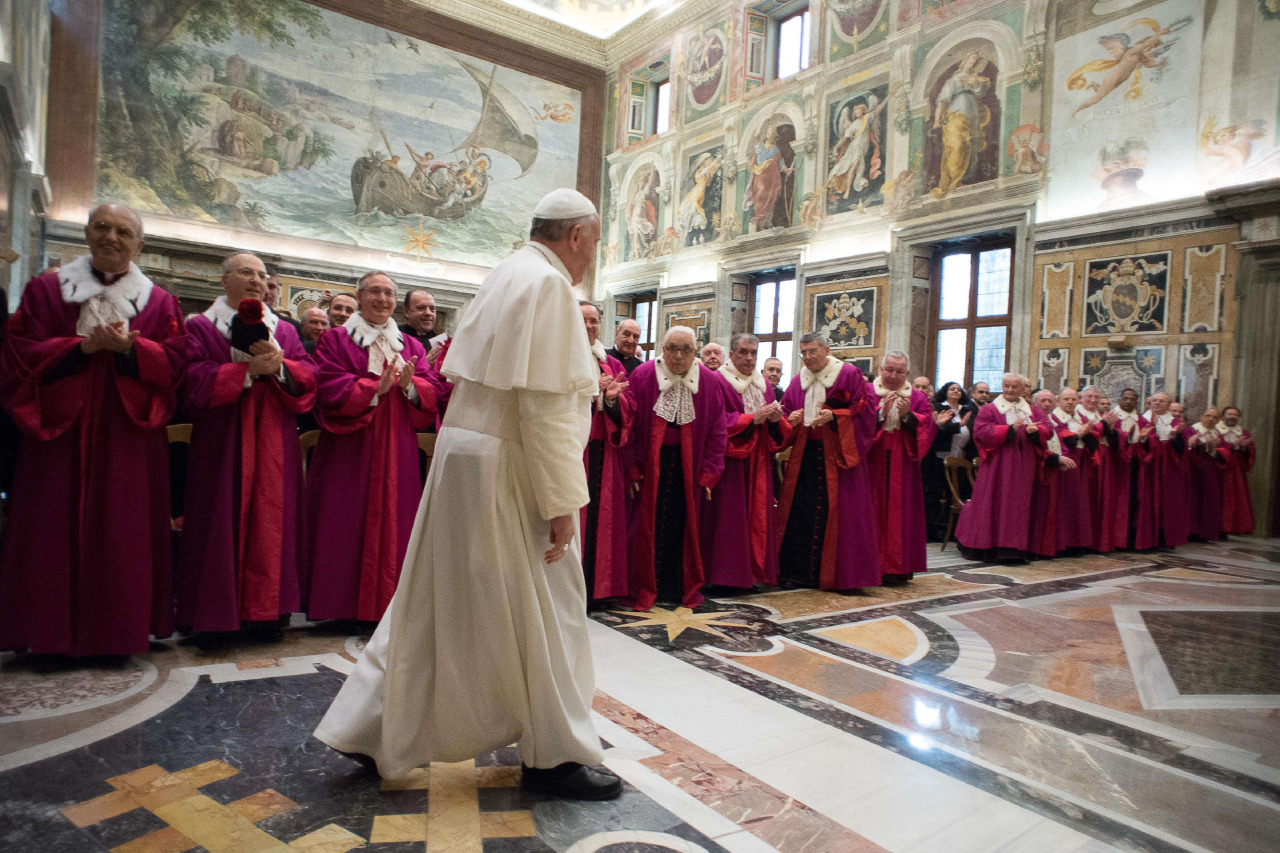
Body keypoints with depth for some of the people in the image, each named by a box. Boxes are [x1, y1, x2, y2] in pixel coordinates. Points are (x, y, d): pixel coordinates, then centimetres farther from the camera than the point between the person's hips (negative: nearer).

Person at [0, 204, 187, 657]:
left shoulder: (160, 303, 9)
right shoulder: (46, 290, 9)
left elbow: (174, 360, 0)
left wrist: (128, 347, -16)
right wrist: (86, 345, -12)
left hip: (128, 439, 0)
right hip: (59, 431, 0)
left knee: (124, 532, 0)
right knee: (56, 529, 2)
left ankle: (116, 630, 11)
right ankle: (53, 633, 13)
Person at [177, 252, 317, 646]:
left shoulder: (285, 331, 16)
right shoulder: (200, 327, 7)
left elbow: (308, 378, 5)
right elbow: (194, 382, -7)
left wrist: (278, 366, -13)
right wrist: (249, 369, -15)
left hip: (274, 445, 3)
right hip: (221, 444, -2)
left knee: (270, 523, 1)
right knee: (222, 523, -3)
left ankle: (264, 612, 8)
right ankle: (216, 616, 5)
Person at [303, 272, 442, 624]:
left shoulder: (411, 346, 15)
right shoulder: (335, 340, 5)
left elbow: (431, 392, 4)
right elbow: (330, 390, -9)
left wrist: (408, 386, -16)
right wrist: (376, 387, -16)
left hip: (398, 452, 3)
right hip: (349, 450, -3)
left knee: (393, 523, 2)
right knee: (349, 526, -3)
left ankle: (386, 603, 11)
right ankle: (344, 606, 7)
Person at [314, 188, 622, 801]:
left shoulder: (504, 277, 16)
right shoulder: (548, 284, -15)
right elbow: (545, 406, -22)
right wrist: (562, 502, -19)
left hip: (464, 454, 10)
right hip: (506, 471, -10)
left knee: (437, 600, 17)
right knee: (543, 606, 3)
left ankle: (375, 731, 28)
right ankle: (554, 755, 18)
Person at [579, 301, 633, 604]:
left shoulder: (612, 365, 16)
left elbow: (628, 409, 9)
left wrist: (612, 398, -11)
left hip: (603, 454, 4)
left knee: (600, 515, 6)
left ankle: (596, 585, 16)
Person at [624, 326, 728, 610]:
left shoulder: (709, 382, -1)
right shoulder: (643, 376, -7)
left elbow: (716, 432, 2)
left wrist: (708, 474, -2)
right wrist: (632, 470, -10)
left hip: (688, 467, 1)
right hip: (649, 464, -1)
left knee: (683, 524, 6)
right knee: (649, 526, 3)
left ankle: (683, 588, 22)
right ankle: (645, 589, 17)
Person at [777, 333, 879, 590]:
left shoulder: (849, 375, -1)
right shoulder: (797, 382, 13)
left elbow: (864, 409, -5)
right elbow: (786, 411, 16)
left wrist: (834, 417, -17)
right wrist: (791, 420, -7)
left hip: (838, 456, -4)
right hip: (804, 455, 4)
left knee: (838, 513, -3)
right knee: (800, 510, 1)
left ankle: (841, 575, 8)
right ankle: (798, 571, 9)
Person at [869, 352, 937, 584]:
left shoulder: (918, 397, 11)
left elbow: (928, 427, 0)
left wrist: (907, 415, -15)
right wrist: (881, 413, -16)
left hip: (903, 467, 2)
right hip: (872, 465, -2)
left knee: (901, 513, 2)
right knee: (874, 514, -2)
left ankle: (898, 568, 11)